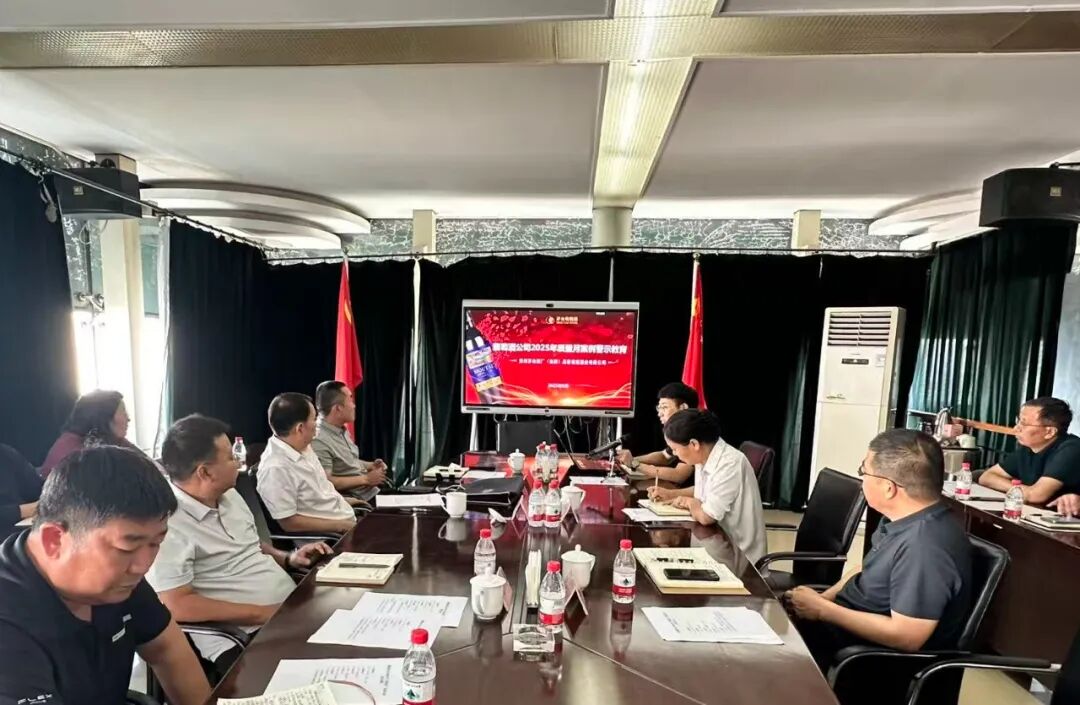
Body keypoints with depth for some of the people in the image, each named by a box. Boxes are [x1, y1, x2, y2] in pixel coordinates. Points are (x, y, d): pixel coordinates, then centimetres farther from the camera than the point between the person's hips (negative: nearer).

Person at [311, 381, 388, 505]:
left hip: (371, 491, 9)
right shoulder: (319, 441, -19)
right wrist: (366, 479, -16)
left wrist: (370, 465, 7)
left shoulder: (341, 430, 11)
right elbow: (326, 482, -23)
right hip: (356, 501, -9)